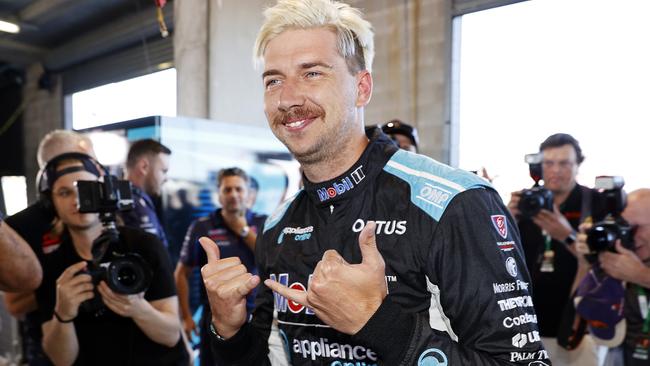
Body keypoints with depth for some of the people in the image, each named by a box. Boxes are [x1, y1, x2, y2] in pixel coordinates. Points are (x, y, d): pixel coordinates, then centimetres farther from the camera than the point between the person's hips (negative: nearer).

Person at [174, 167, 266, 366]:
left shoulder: (263, 224, 1)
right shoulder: (202, 227, -3)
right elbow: (181, 274, 2)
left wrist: (243, 230, -10)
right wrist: (186, 317, -1)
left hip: (256, 316, 1)